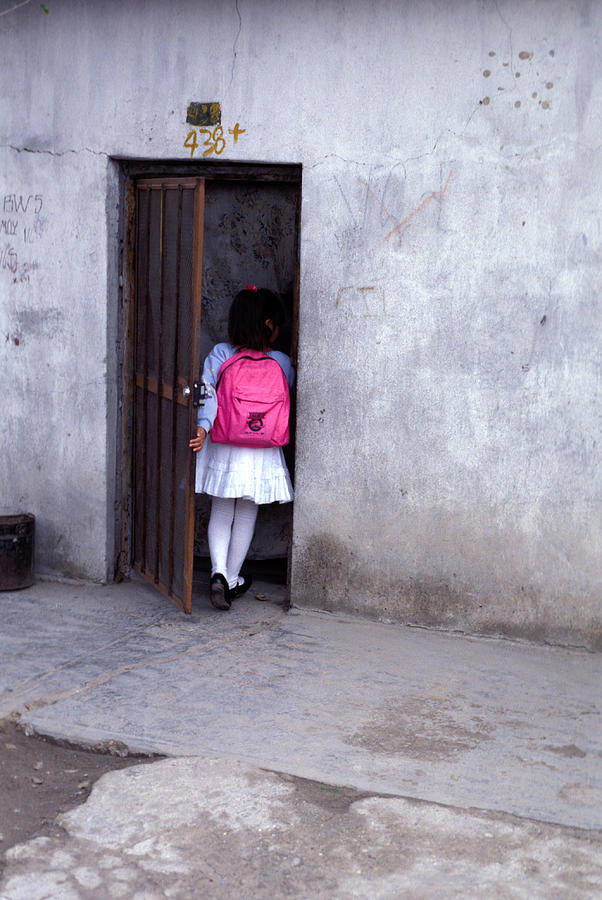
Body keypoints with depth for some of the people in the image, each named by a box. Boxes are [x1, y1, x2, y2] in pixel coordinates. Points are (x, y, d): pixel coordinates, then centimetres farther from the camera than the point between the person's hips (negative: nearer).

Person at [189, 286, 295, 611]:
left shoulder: (220, 354, -5)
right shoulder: (281, 362, -6)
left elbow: (208, 390, -17)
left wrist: (203, 426, -25)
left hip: (223, 449, 1)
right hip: (262, 453, -1)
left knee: (221, 512, 14)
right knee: (246, 516, 14)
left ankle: (219, 573, -4)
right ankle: (233, 579, 23)